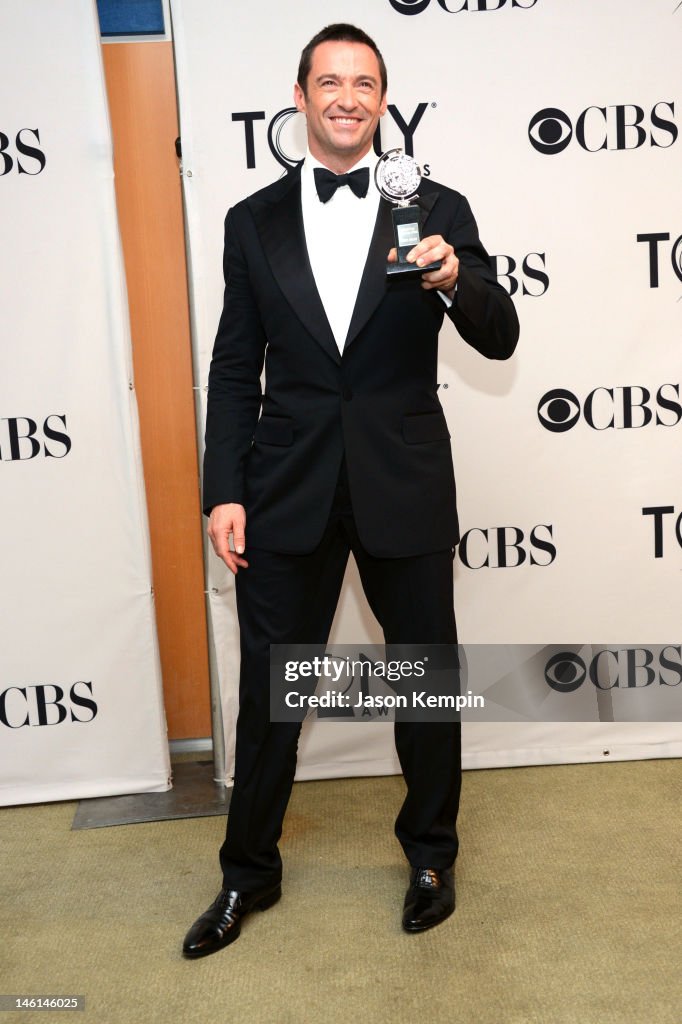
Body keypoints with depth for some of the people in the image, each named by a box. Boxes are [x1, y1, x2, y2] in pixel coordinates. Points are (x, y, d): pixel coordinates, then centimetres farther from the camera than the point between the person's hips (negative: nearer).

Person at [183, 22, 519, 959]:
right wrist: (224, 493, -2)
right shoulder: (253, 222, 6)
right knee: (268, 688, 11)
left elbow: (500, 341, -2)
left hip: (405, 489, 0)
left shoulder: (438, 210, 2)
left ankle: (431, 854, 38)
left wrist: (453, 280, -23)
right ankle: (250, 872, 32)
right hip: (287, 491, 1)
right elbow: (234, 372, 5)